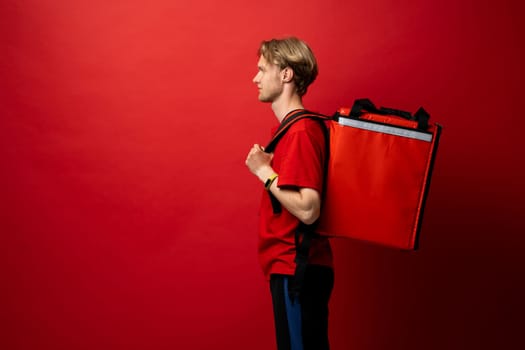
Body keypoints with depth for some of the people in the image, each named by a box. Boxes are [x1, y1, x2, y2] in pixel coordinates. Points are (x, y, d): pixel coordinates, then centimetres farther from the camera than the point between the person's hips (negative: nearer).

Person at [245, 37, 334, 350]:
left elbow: (307, 210, -25)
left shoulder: (300, 131, -18)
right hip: (297, 267, 10)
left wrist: (264, 171, -17)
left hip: (296, 271, -10)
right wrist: (269, 165, 7)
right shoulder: (295, 127, 13)